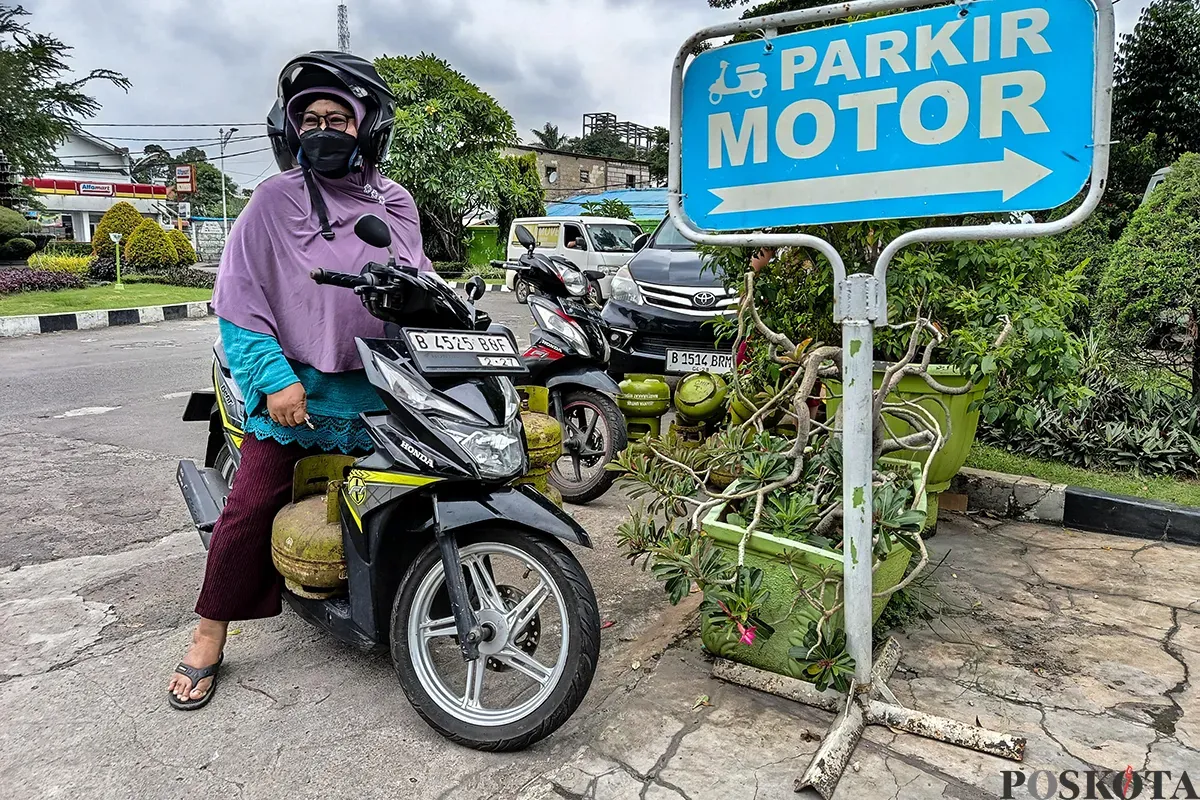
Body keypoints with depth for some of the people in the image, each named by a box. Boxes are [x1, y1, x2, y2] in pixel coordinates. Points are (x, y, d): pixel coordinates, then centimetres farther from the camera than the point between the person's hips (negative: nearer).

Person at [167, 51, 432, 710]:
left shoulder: (396, 205, 10)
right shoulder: (273, 200, 0)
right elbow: (239, 297, -4)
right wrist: (275, 377, -14)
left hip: (378, 385, 3)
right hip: (295, 384, -3)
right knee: (252, 501, -8)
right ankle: (208, 640, 8)